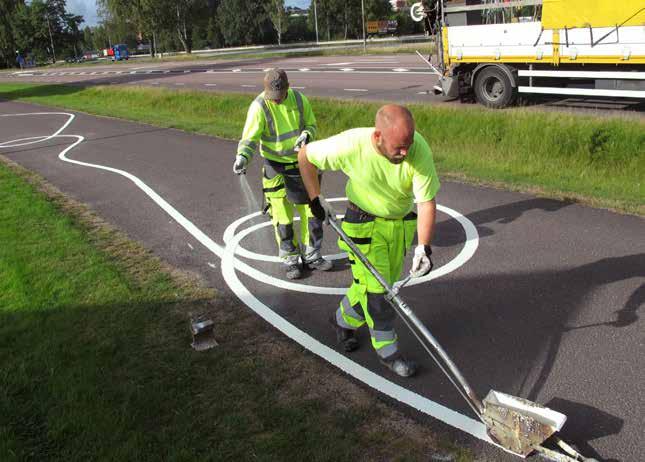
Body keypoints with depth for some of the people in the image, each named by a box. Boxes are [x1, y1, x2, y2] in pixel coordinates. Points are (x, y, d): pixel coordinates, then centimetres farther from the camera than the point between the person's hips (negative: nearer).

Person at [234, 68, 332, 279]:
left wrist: (305, 136, -19)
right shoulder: (259, 107, -18)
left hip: (301, 163, 4)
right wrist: (242, 157, -39)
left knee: (311, 210, 10)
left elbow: (311, 125, 4)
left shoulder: (298, 99, -7)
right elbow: (249, 139, -19)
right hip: (276, 167, -4)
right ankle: (290, 260, 20)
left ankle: (311, 256, 26)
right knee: (282, 216, 3)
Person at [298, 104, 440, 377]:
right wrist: (316, 199, -9)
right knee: (375, 287, -4)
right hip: (365, 223, -3)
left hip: (401, 224, 3)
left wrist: (423, 247, -32)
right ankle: (387, 349, 15)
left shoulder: (419, 149, -26)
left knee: (369, 283, 14)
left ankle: (344, 321, 40)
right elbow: (306, 156, -12)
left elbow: (427, 202, -23)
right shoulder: (351, 145, -29)